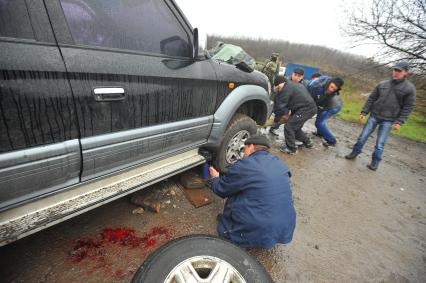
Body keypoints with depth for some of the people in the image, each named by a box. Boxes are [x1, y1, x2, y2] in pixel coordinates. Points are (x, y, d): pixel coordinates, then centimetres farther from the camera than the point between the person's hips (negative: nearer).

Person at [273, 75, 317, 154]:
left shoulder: (286, 89, -12)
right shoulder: (294, 85, 21)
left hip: (306, 109, -10)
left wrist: (276, 119, 1)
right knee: (295, 127, 21)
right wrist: (288, 114, 17)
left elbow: (280, 105, -10)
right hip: (311, 107, 10)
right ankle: (307, 142, 35)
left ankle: (291, 148, 5)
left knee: (288, 126, -5)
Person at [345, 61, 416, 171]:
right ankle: (355, 152, 24)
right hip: (374, 116, 3)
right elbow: (371, 99, 7)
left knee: (380, 143, 0)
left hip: (388, 120, -2)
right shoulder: (382, 84, 3)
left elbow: (408, 107, -4)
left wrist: (399, 122, -12)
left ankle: (375, 161, 17)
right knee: (363, 136, 5)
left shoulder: (410, 88, -4)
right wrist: (364, 112, 0)